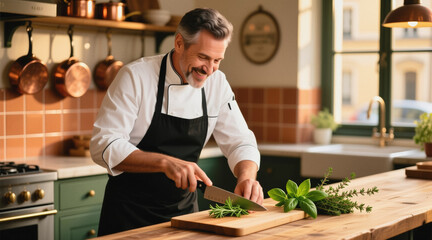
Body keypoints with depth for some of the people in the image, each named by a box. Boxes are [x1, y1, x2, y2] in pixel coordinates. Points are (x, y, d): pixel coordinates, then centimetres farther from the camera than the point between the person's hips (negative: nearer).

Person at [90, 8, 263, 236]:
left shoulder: (217, 83, -3)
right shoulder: (136, 76, -18)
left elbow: (240, 142, 1)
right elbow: (104, 146, -23)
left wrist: (247, 177, -20)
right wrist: (164, 162, -35)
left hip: (184, 209, 5)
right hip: (129, 214, -4)